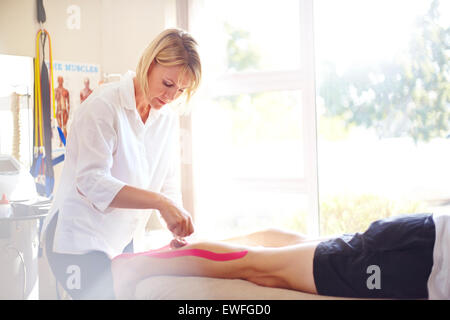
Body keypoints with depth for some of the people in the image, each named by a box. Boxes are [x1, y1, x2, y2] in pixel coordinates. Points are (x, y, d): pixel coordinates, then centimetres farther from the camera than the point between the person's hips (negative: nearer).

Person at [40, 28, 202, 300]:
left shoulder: (168, 118, 5)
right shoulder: (104, 105, -18)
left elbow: (168, 183, 4)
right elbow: (92, 181, -26)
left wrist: (178, 225, -14)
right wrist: (160, 202, -34)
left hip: (122, 241, 7)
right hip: (80, 239, -7)